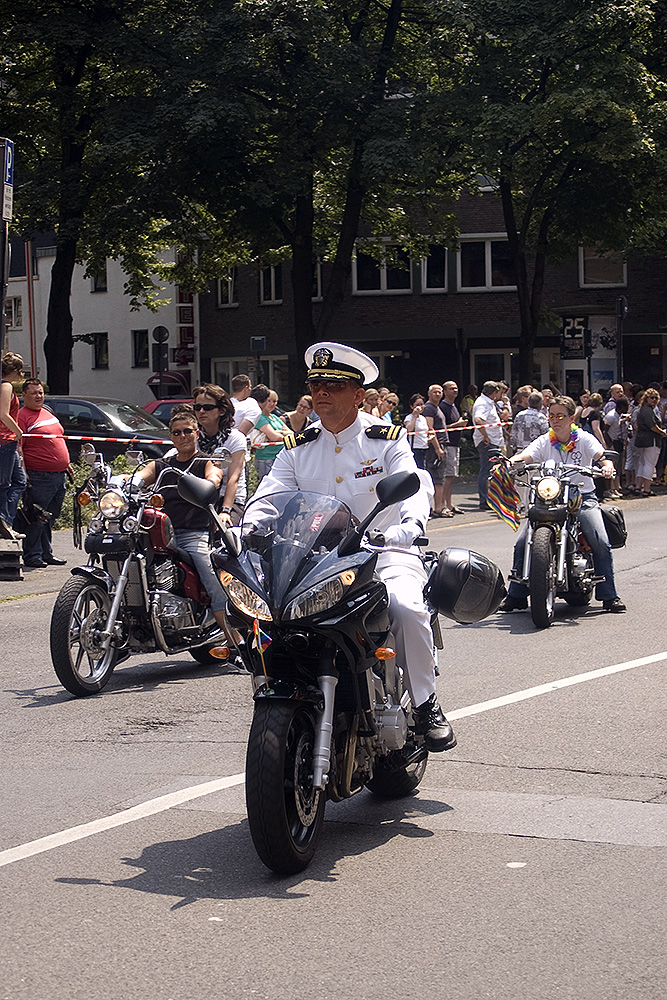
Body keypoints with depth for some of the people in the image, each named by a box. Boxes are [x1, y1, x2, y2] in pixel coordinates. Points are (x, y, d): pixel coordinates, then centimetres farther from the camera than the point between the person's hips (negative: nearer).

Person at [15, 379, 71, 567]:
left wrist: (66, 464, 25)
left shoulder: (48, 413, 19)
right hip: (39, 477, -8)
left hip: (59, 475, 8)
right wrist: (23, 472, -20)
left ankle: (47, 554, 20)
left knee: (50, 517, 13)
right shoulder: (22, 416, -8)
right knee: (36, 519, -5)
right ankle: (32, 556, 1)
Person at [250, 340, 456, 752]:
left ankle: (426, 704, -12)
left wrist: (410, 525, -38)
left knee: (406, 607, -34)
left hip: (383, 552, -3)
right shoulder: (297, 449, 12)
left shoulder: (388, 440, 1)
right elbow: (269, 494, 1)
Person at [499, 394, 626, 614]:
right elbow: (526, 455, -10)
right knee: (522, 543, -12)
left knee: (601, 543, -21)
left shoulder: (584, 439, 1)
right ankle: (516, 596, -1)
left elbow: (600, 454, -16)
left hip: (583, 498, -2)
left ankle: (609, 596, -8)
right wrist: (510, 462, -33)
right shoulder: (544, 442, 6)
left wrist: (607, 465, -40)